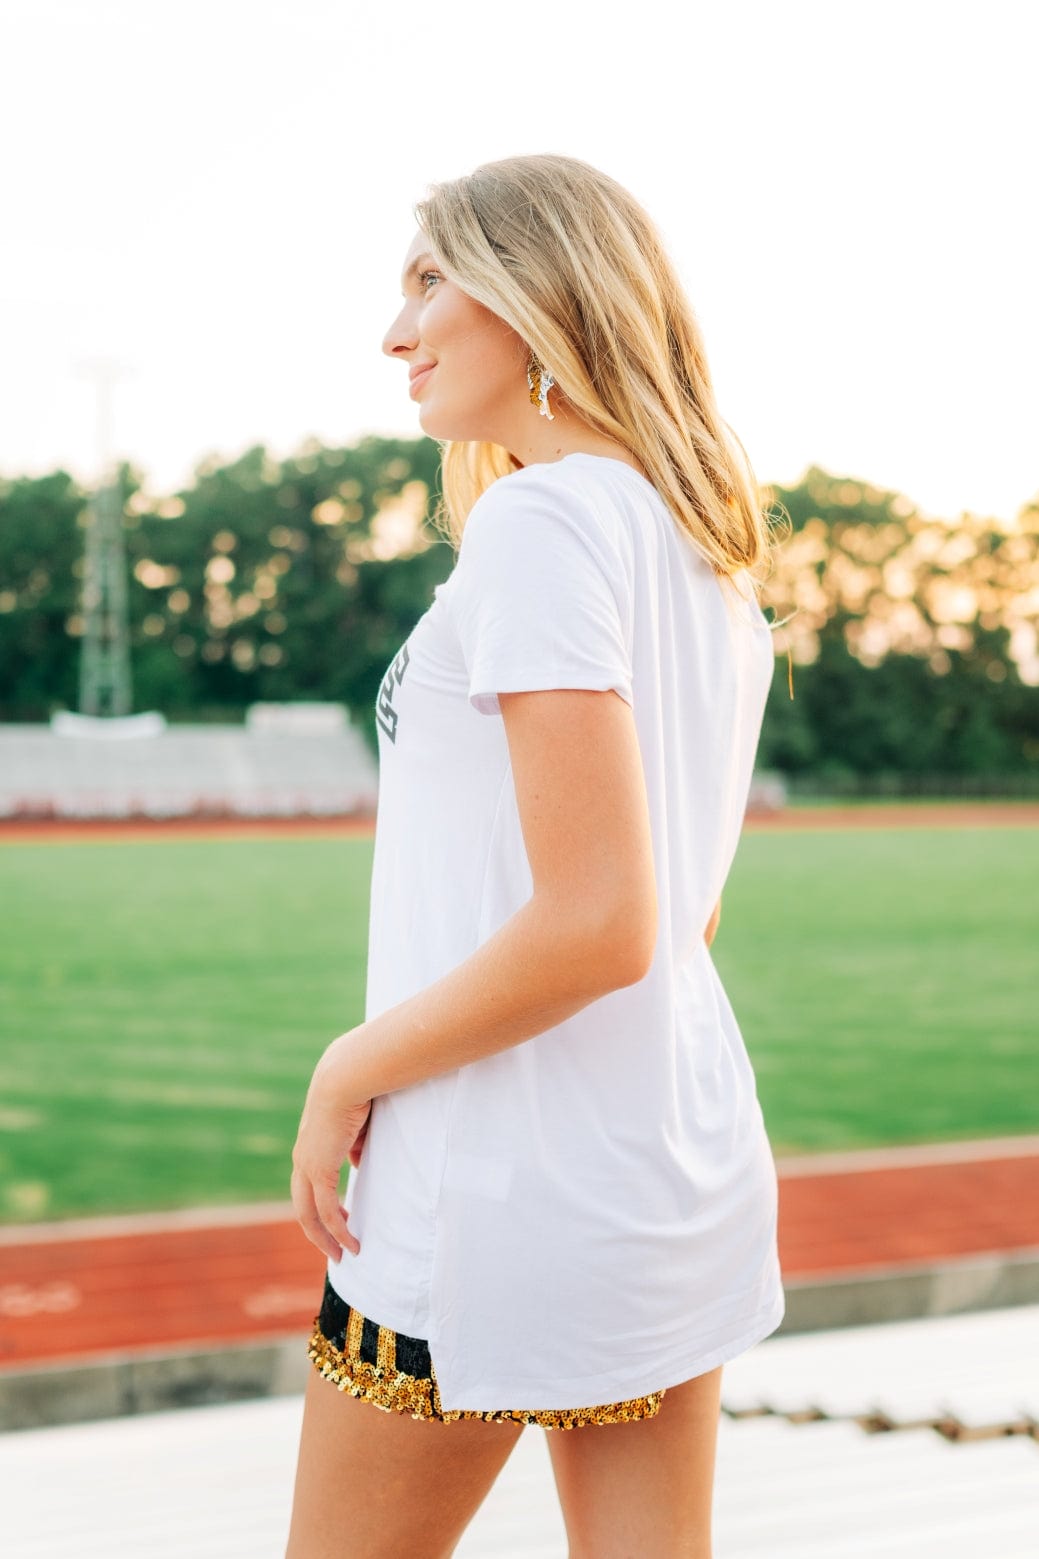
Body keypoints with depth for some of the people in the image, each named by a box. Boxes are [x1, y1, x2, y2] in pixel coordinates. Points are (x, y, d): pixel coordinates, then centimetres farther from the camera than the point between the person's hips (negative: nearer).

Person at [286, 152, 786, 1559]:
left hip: (509, 1186, -8)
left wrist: (352, 1069, -11)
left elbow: (595, 925, -23)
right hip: (688, 1163, 8)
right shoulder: (715, 557, 11)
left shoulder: (538, 520, -16)